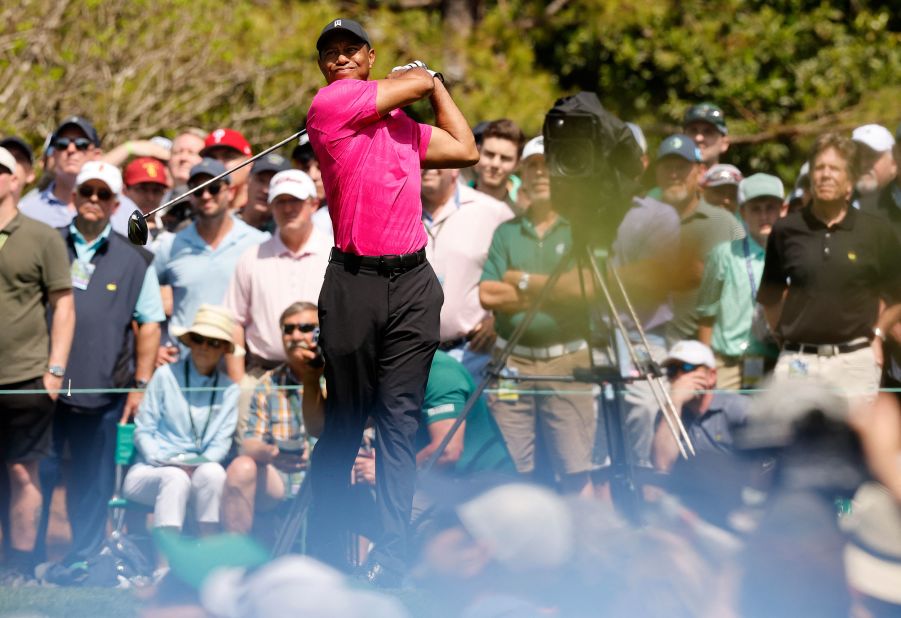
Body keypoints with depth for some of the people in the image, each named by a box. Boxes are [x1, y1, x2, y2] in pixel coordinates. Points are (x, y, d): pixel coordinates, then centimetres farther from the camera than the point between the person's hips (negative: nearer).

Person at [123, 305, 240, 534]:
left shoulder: (228, 390, 11)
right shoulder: (166, 376, 4)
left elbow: (221, 443, 5)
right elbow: (143, 431, 3)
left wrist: (201, 462, -15)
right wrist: (161, 460, -13)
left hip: (200, 472, 2)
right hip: (151, 470, -1)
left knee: (213, 472, -33)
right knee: (176, 478, -36)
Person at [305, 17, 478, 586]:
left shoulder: (403, 126, 19)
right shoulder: (330, 104, -1)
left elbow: (465, 150, 20)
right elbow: (416, 83, 2)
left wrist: (436, 83, 27)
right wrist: (425, 77, 25)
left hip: (413, 282, 4)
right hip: (353, 281, -4)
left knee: (400, 419, -2)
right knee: (344, 420, 2)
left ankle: (392, 555, -6)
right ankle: (325, 551, 9)